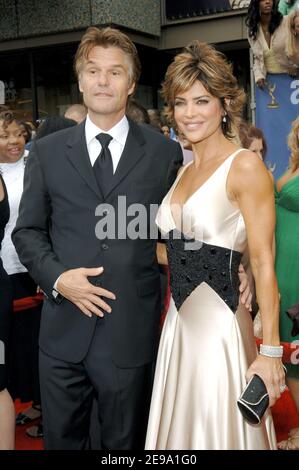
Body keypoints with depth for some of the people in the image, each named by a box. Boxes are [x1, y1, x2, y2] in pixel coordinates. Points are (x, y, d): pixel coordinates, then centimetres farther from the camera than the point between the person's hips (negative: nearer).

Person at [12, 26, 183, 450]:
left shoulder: (165, 153, 1)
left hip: (132, 334, -1)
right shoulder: (47, 152, 5)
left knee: (126, 442, 16)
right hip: (64, 330, 2)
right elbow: (27, 231, 7)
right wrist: (56, 276, -9)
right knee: (62, 439, 18)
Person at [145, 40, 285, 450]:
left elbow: (263, 264, -15)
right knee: (181, 427, 18)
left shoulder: (246, 166, -11)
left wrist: (270, 352, -17)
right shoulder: (185, 171, 12)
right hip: (179, 323, 7)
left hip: (220, 325, -7)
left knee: (218, 432, 7)